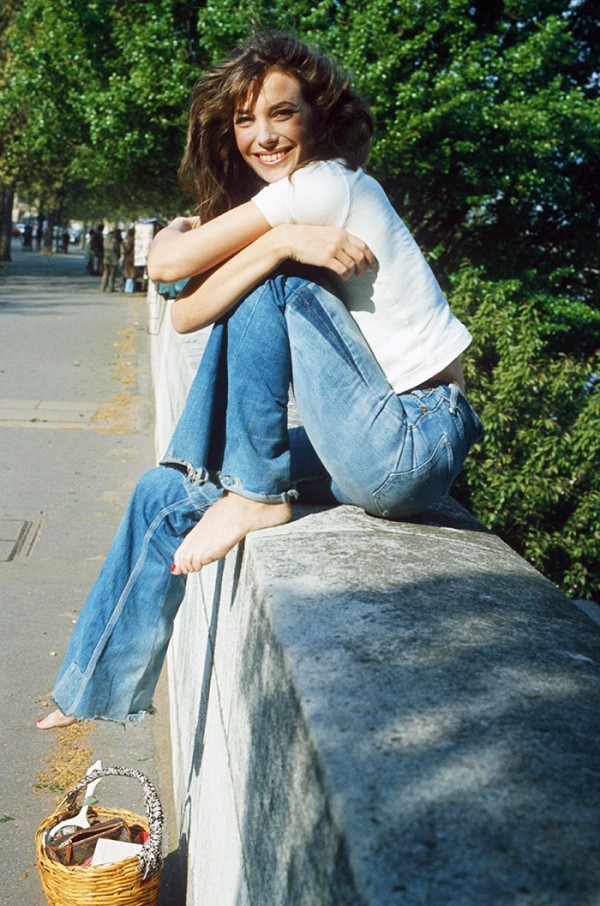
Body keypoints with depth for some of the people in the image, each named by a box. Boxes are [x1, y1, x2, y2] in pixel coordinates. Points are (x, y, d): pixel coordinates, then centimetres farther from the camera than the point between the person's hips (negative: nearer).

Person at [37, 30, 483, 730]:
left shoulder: (328, 182, -13)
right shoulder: (288, 212, 14)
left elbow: (167, 264, -13)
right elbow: (186, 315, -2)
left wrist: (177, 234, 3)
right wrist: (280, 243, -11)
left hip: (415, 443, -9)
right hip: (377, 447, 9)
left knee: (270, 284, -14)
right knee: (164, 496, 7)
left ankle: (256, 495, -6)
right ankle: (99, 691, 21)